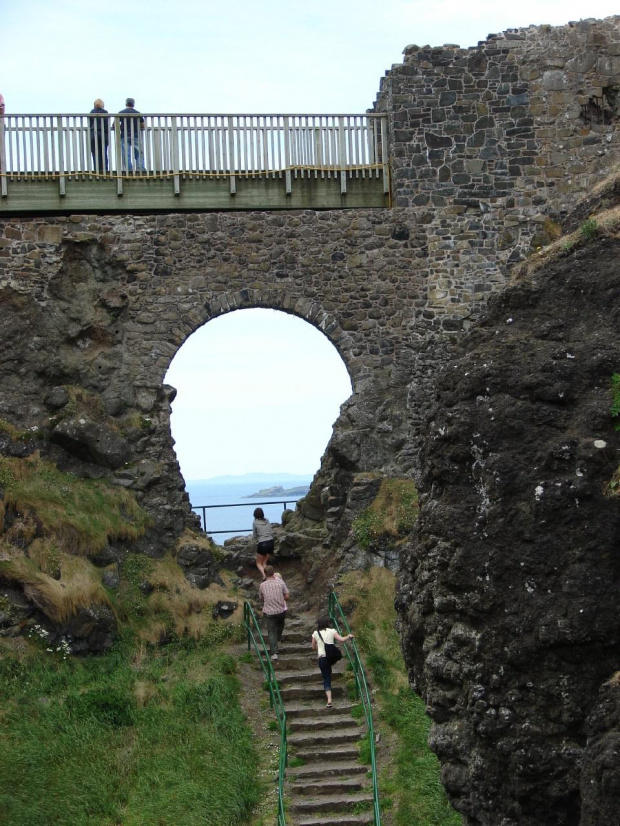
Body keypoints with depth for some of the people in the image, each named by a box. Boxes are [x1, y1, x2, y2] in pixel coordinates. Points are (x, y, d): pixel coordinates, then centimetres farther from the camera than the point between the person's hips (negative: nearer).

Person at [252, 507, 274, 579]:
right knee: (264, 562, 17)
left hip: (262, 544, -4)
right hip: (271, 542, 4)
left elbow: (254, 536, 2)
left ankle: (264, 574, -19)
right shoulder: (267, 521, 7)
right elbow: (272, 532, 8)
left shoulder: (255, 523, -4)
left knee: (259, 563, 8)